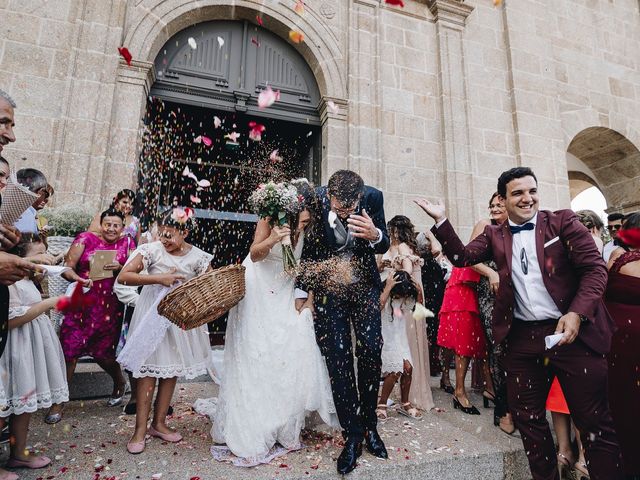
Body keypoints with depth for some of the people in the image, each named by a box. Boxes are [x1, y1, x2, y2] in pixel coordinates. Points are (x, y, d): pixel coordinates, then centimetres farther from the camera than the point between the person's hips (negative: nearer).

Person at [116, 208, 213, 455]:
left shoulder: (198, 257, -4)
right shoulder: (152, 250, -9)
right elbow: (123, 277, -14)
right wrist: (158, 279, -22)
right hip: (153, 317, -2)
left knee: (172, 370, 12)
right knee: (148, 370, 2)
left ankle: (159, 423, 29)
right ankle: (140, 429, 17)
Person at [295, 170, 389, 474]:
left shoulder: (373, 197, -15)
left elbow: (384, 246, -4)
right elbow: (307, 247, -3)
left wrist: (374, 236, -29)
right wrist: (301, 292, 4)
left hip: (364, 286, 1)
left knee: (371, 351, -4)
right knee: (338, 360, -1)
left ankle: (369, 425, 21)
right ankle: (352, 435, 16)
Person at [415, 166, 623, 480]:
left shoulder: (562, 221, 0)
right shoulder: (494, 235, 9)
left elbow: (595, 269, -4)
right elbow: (462, 257, -2)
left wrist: (577, 314, -17)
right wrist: (441, 220, -11)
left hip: (572, 332, -3)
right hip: (522, 338, 3)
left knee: (594, 422, 6)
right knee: (527, 417, 14)